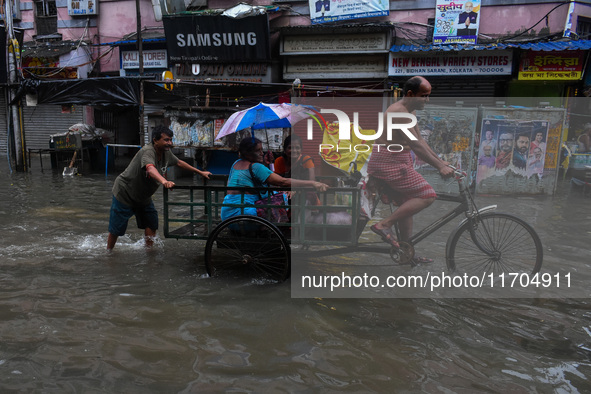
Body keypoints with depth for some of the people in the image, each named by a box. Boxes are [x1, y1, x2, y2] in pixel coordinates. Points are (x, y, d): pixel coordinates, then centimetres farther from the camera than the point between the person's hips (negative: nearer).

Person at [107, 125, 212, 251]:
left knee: (152, 224, 4)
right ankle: (108, 252, 22)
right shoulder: (148, 151, -31)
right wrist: (164, 181, -71)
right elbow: (150, 168, -52)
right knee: (116, 229, 1)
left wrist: (200, 172, 15)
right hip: (124, 193, -7)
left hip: (143, 197, 8)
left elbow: (179, 162, 13)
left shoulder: (166, 152, -6)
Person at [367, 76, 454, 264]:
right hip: (388, 164, -11)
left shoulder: (410, 112, 15)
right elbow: (415, 145, -25)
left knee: (406, 204, 15)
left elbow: (420, 140, 18)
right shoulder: (398, 111, -19)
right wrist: (440, 167, -26)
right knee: (427, 195, -14)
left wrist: (441, 161, 13)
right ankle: (384, 225, -14)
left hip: (398, 163, 11)